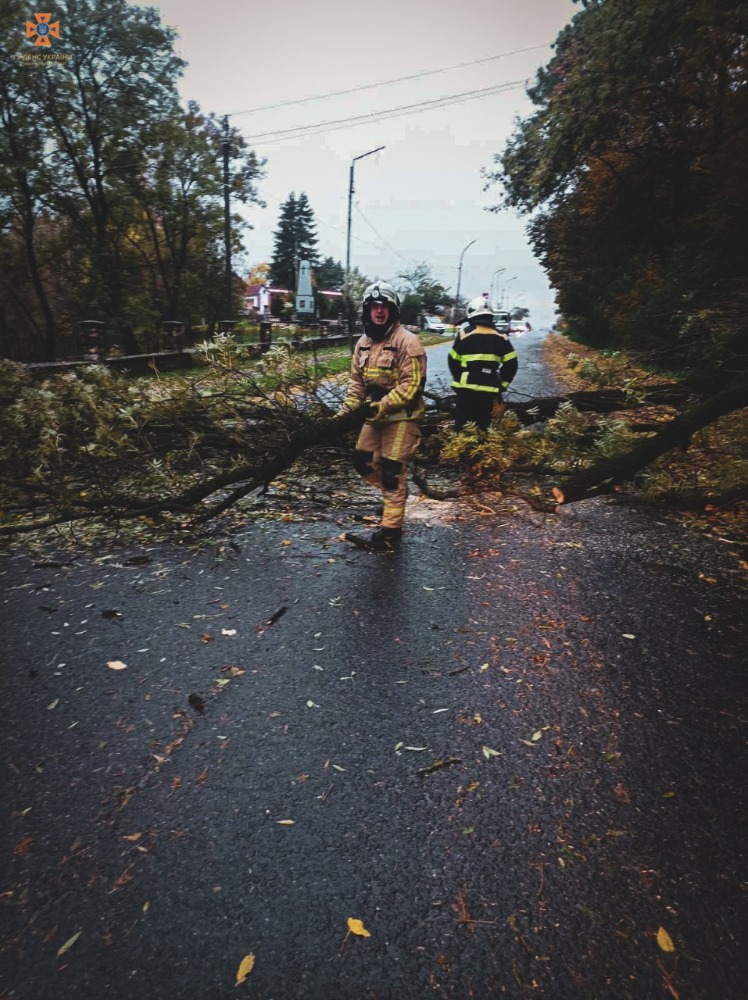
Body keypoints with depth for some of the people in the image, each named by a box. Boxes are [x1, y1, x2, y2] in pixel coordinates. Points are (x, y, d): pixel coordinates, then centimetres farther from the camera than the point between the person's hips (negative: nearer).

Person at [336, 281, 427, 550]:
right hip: (376, 415, 8)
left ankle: (389, 532, 4)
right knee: (363, 462, 12)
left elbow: (411, 384, -20)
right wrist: (346, 411, 0)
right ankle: (394, 494, 37)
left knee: (391, 472, -5)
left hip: (401, 417, -8)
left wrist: (382, 406, -27)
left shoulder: (407, 341, -14)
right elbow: (356, 381, 11)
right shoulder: (363, 342, 10)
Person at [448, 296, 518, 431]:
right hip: (489, 391, 3)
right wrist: (501, 385, 14)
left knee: (462, 428, 3)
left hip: (466, 388, -3)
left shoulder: (464, 333, -2)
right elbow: (511, 364, 6)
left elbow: (453, 360, 2)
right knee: (483, 427, 14)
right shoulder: (500, 337, 8)